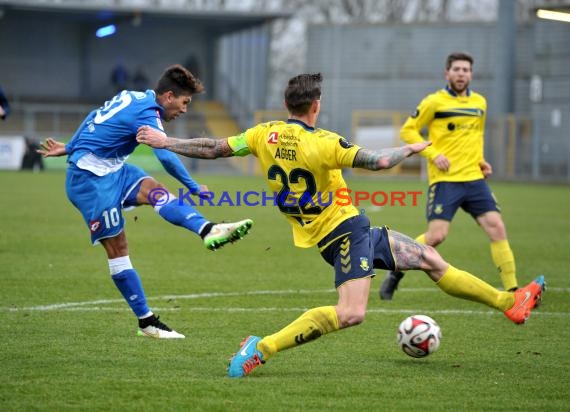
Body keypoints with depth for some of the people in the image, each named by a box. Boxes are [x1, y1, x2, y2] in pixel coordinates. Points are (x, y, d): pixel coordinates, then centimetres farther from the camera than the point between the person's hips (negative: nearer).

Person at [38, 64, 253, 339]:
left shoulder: (131, 98, 12)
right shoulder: (147, 115, -18)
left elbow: (94, 120, 23)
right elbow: (167, 157, -25)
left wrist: (69, 148, 33)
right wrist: (193, 188, -15)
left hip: (112, 170, 9)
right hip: (90, 178, -9)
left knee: (157, 192, -19)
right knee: (117, 248, -7)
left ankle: (208, 231, -38)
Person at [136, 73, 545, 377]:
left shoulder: (264, 135, 0)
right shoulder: (323, 143, -20)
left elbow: (215, 148, 3)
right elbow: (377, 161, -21)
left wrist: (165, 142, 15)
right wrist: (411, 148, -1)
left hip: (356, 230, 9)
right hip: (344, 230, -9)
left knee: (430, 258, 15)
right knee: (350, 314, -24)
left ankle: (510, 302, 22)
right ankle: (263, 348, -22)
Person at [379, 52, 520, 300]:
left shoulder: (480, 103, 13)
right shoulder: (435, 102, -3)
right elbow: (408, 131, -1)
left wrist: (480, 160, 12)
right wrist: (433, 154, -12)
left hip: (474, 178, 5)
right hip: (445, 179, -5)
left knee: (496, 228, -8)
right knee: (436, 236, -13)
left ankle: (512, 290, -3)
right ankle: (395, 273, 9)